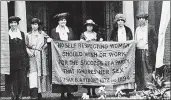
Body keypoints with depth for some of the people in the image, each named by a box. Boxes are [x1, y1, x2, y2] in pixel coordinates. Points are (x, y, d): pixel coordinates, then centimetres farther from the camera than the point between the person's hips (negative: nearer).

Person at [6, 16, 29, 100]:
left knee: (21, 80, -2)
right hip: (11, 61, -2)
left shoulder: (22, 34, 13)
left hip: (21, 60, 2)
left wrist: (26, 60, 8)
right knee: (12, 80, 0)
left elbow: (24, 47, 14)